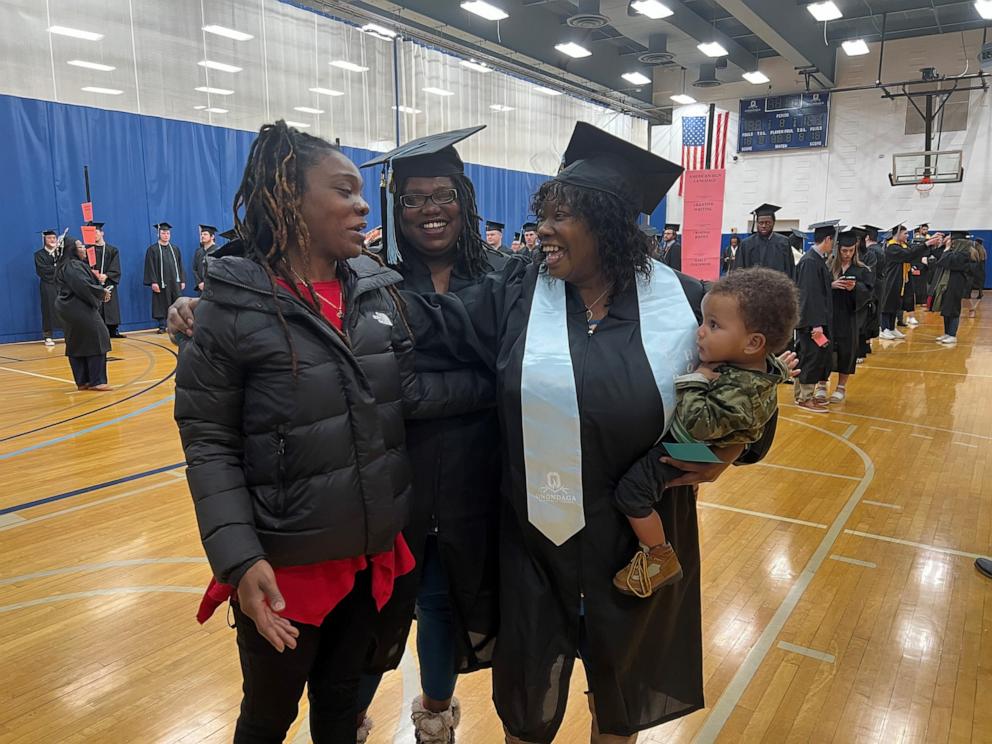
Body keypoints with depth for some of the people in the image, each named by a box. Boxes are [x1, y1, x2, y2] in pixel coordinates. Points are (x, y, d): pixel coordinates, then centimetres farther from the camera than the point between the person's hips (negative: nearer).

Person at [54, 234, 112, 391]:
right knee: (96, 341, -6)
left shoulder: (70, 265, 15)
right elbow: (84, 286, -24)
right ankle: (97, 381, -6)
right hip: (79, 309, -10)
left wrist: (100, 291, 5)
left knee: (77, 344, 10)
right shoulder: (72, 266, -16)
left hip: (71, 309, 10)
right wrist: (103, 292, -9)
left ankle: (82, 381, 14)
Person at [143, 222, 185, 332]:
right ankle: (162, 326, 5)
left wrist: (182, 281, 5)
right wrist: (153, 282, -14)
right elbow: (150, 267, -4)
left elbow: (180, 266, 13)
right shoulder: (152, 249, 1)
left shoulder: (175, 249, 13)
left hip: (175, 282, 3)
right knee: (161, 304, -1)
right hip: (161, 282, -3)